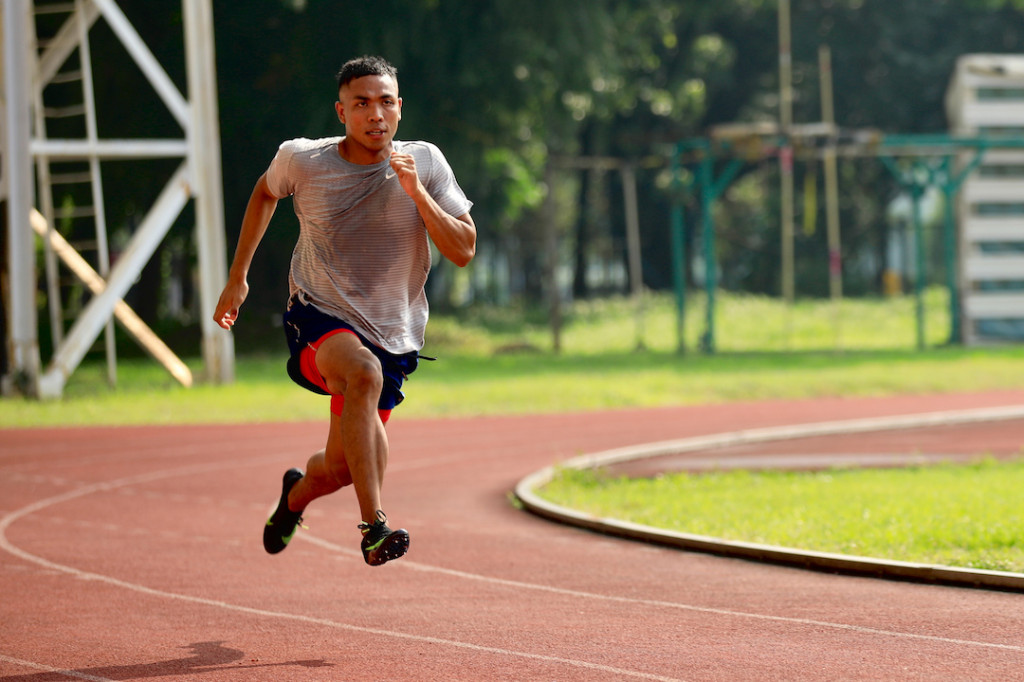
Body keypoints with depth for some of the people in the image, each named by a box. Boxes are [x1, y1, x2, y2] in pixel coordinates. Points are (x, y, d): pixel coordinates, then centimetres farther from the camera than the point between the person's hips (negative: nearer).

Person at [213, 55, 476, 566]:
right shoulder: (302, 161, -8)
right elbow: (266, 192, 16)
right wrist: (237, 276, 16)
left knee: (341, 468, 7)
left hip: (391, 336, 3)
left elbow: (463, 252, -9)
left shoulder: (425, 163, -6)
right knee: (365, 371, -38)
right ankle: (374, 527, -37)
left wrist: (416, 193, -22)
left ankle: (296, 494, 47)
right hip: (318, 322, -3)